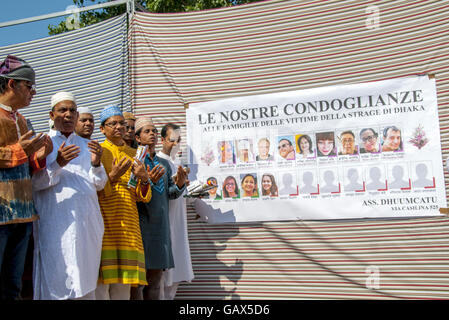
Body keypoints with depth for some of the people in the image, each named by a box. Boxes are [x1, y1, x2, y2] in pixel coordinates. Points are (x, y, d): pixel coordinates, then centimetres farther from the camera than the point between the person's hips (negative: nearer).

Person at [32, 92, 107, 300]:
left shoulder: (87, 145, 19)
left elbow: (99, 184, 13)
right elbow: (35, 182, -2)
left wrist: (96, 164, -7)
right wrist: (58, 164, -17)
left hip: (88, 220, 4)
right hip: (56, 221, -4)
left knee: (86, 282, 4)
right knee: (57, 277, -7)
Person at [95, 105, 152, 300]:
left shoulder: (134, 154, 19)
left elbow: (144, 197, 15)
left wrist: (144, 179, -4)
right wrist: (112, 177, -14)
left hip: (128, 225, 4)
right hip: (103, 222, -4)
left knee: (123, 284, 1)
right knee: (101, 280, -10)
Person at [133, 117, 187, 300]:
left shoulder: (164, 163, 18)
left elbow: (170, 194, 14)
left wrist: (180, 184, -5)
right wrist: (148, 181, -23)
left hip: (160, 223, 6)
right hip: (141, 221, -5)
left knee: (157, 273, 7)